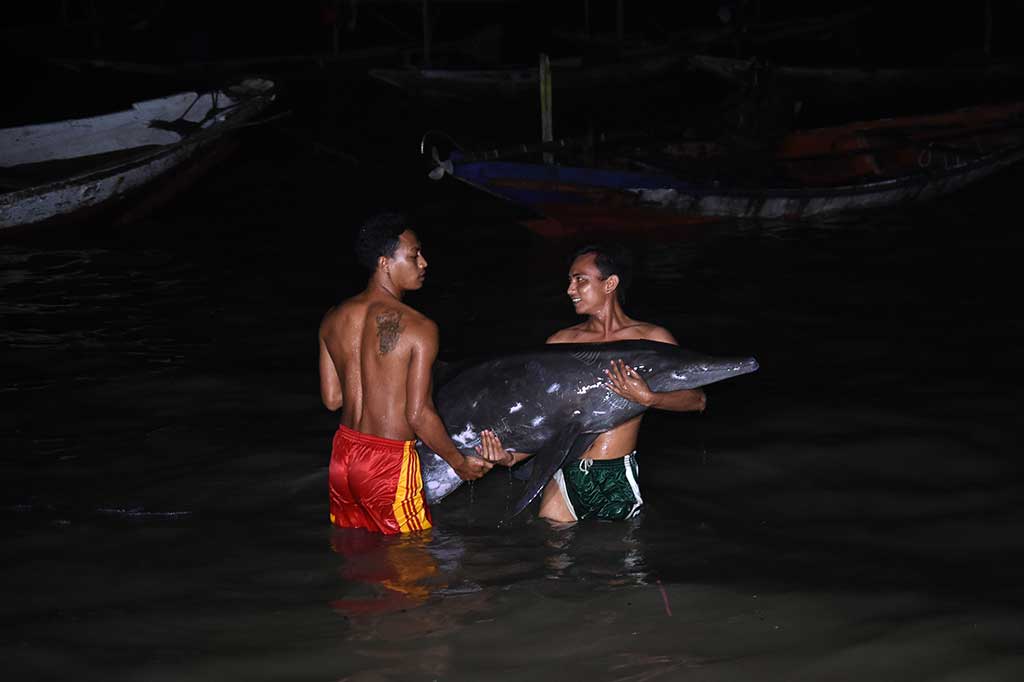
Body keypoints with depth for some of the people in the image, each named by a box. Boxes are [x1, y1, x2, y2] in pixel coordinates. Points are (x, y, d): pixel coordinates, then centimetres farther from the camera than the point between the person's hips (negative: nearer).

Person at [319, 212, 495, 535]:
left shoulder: (333, 320, 2)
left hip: (343, 452, 7)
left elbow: (331, 398, 8)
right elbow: (419, 415, -17)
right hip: (389, 460, -7)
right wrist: (459, 462, -3)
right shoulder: (418, 329, -17)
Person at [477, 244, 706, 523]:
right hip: (566, 476, 3)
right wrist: (511, 456, -8)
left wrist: (648, 398, -23)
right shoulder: (561, 342, 10)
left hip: (620, 480, -2)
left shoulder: (650, 338, 1)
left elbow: (697, 399, -7)